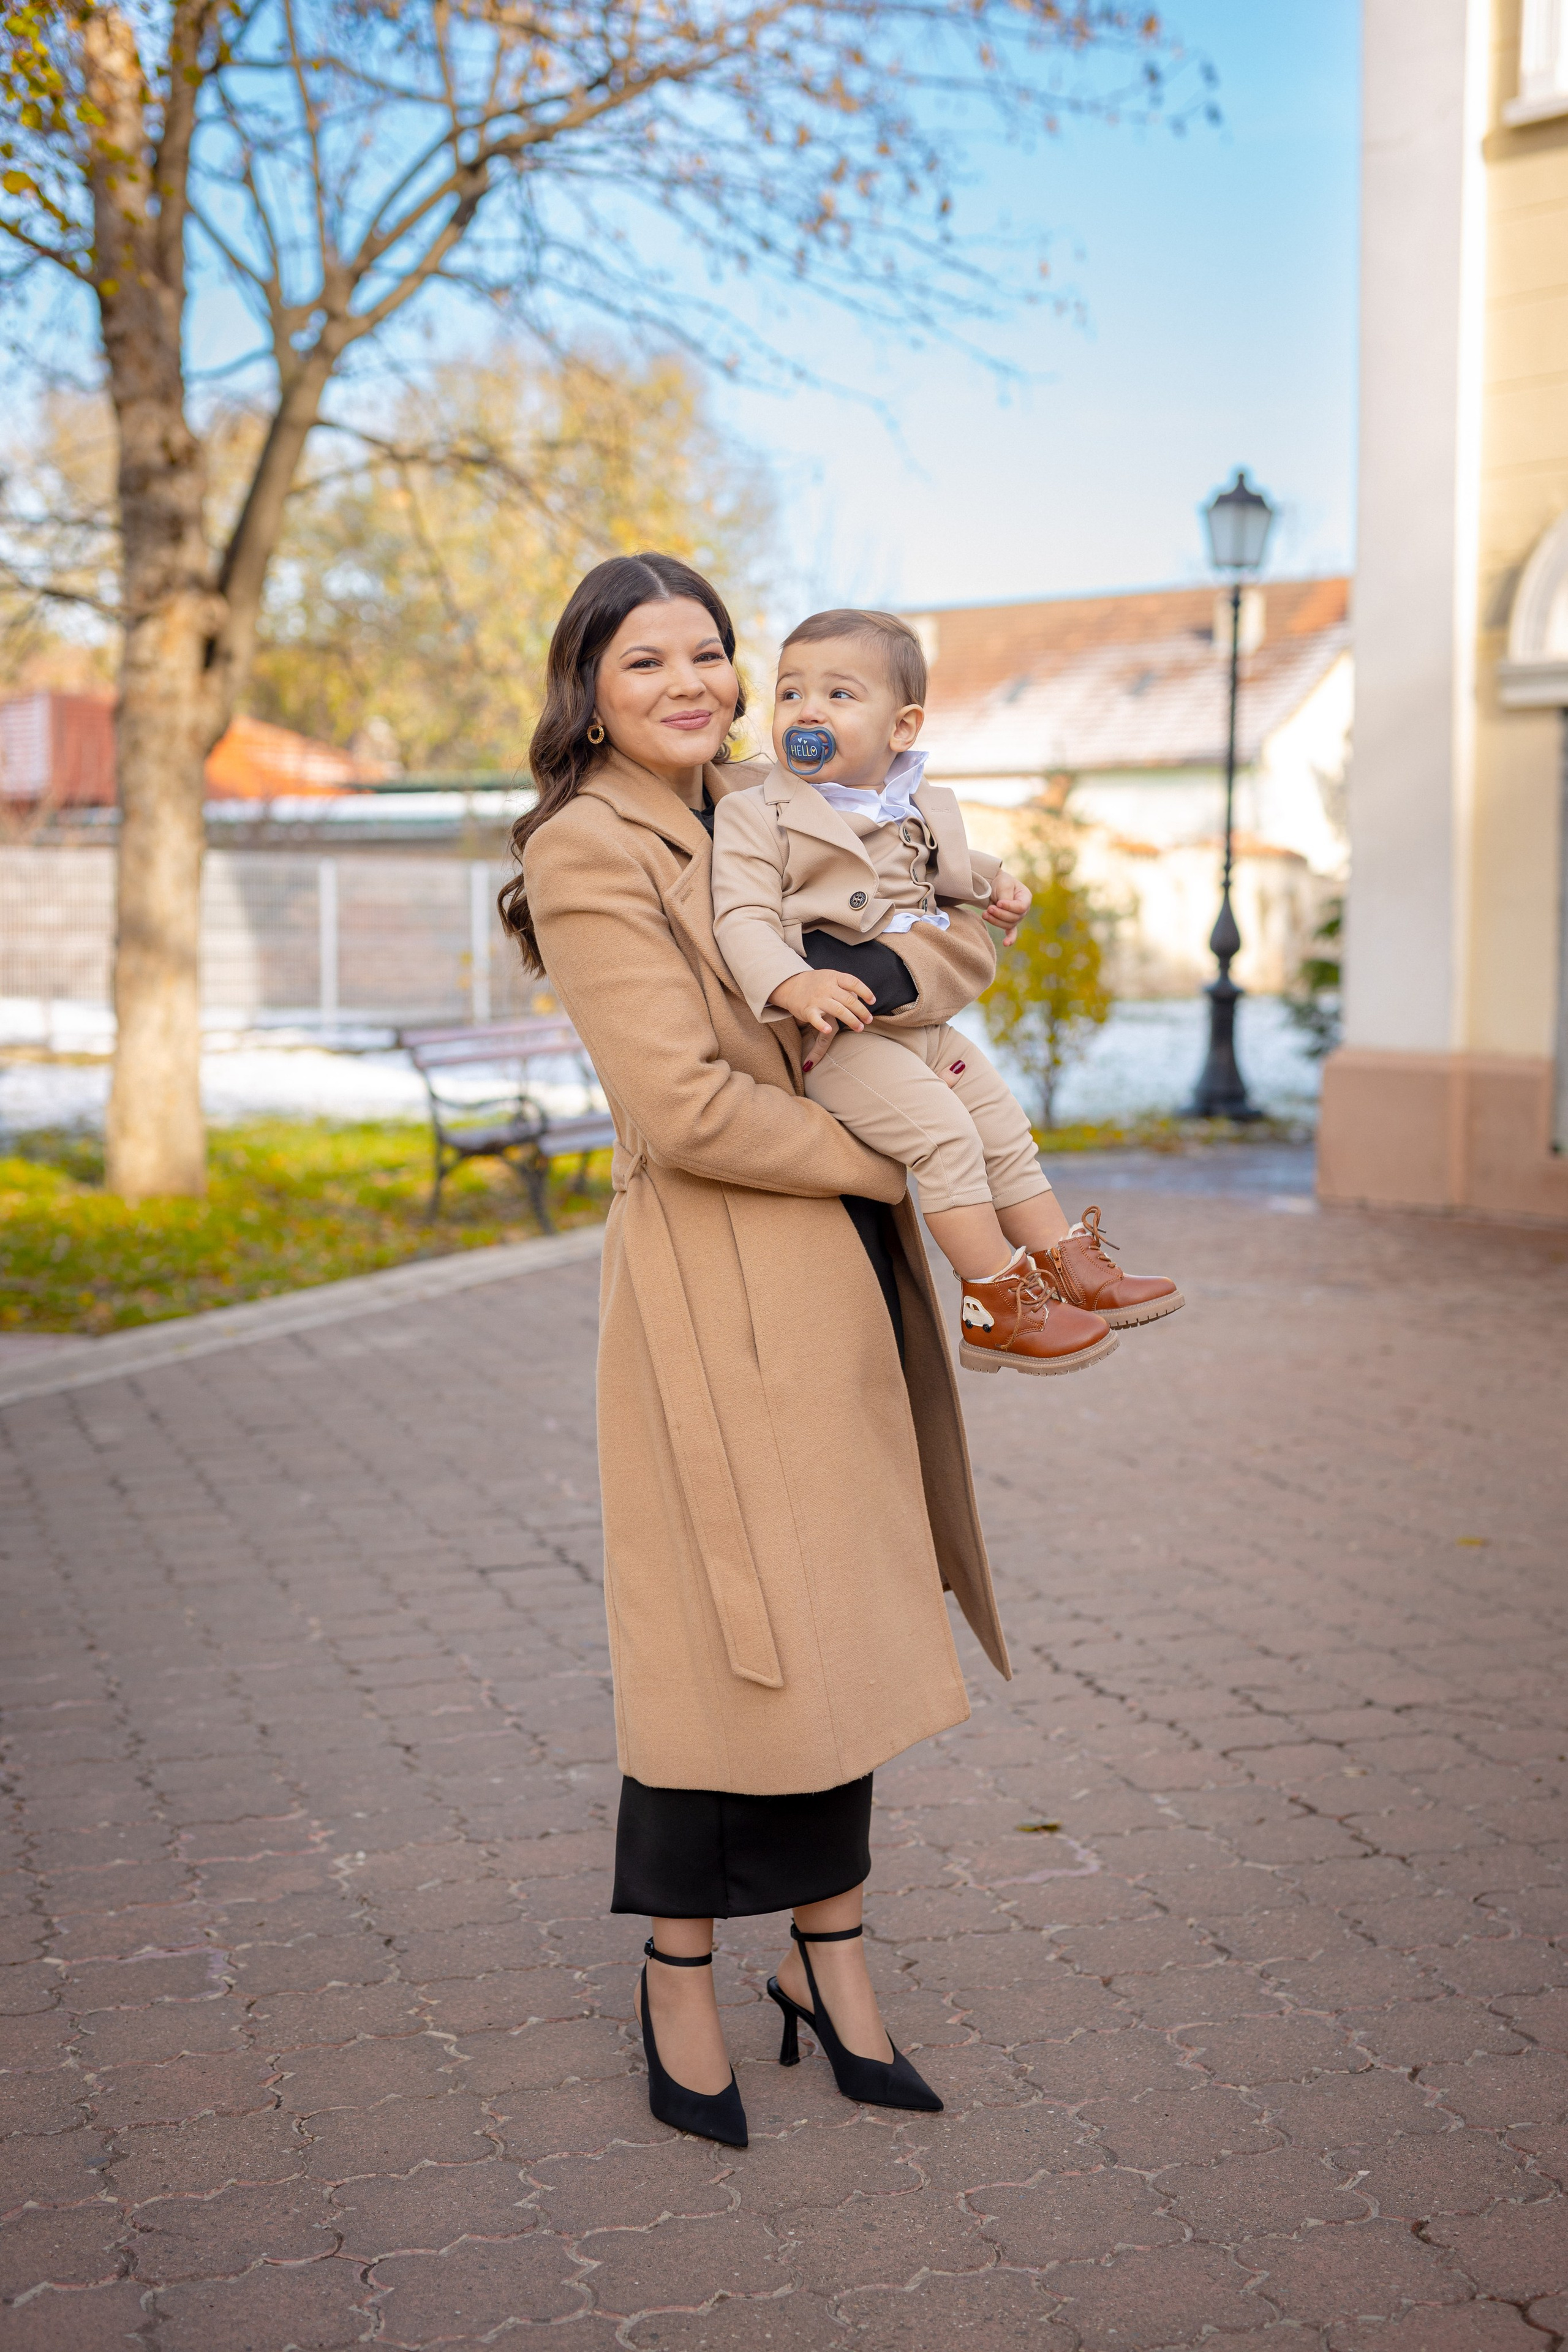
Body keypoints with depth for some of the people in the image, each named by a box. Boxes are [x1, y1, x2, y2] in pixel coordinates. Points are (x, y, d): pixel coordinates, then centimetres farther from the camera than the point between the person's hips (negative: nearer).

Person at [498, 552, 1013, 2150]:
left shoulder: (762, 812, 13)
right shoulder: (588, 854, -11)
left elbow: (968, 916, 16)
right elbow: (684, 1104, -19)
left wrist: (902, 978, -8)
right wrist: (882, 1160, -9)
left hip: (838, 1278, 8)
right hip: (717, 1287, -8)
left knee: (839, 1621, 13)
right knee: (734, 1630, -1)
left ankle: (827, 1955, 26)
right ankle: (678, 1980, 18)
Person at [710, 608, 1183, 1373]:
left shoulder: (920, 810, 13)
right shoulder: (757, 817, -8)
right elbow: (743, 918, -17)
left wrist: (994, 883, 17)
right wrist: (795, 985, -33)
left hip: (925, 1023, 7)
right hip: (838, 1033, -7)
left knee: (1004, 1130, 8)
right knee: (942, 1134, -20)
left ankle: (1068, 1270, 19)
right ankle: (995, 1306, -14)